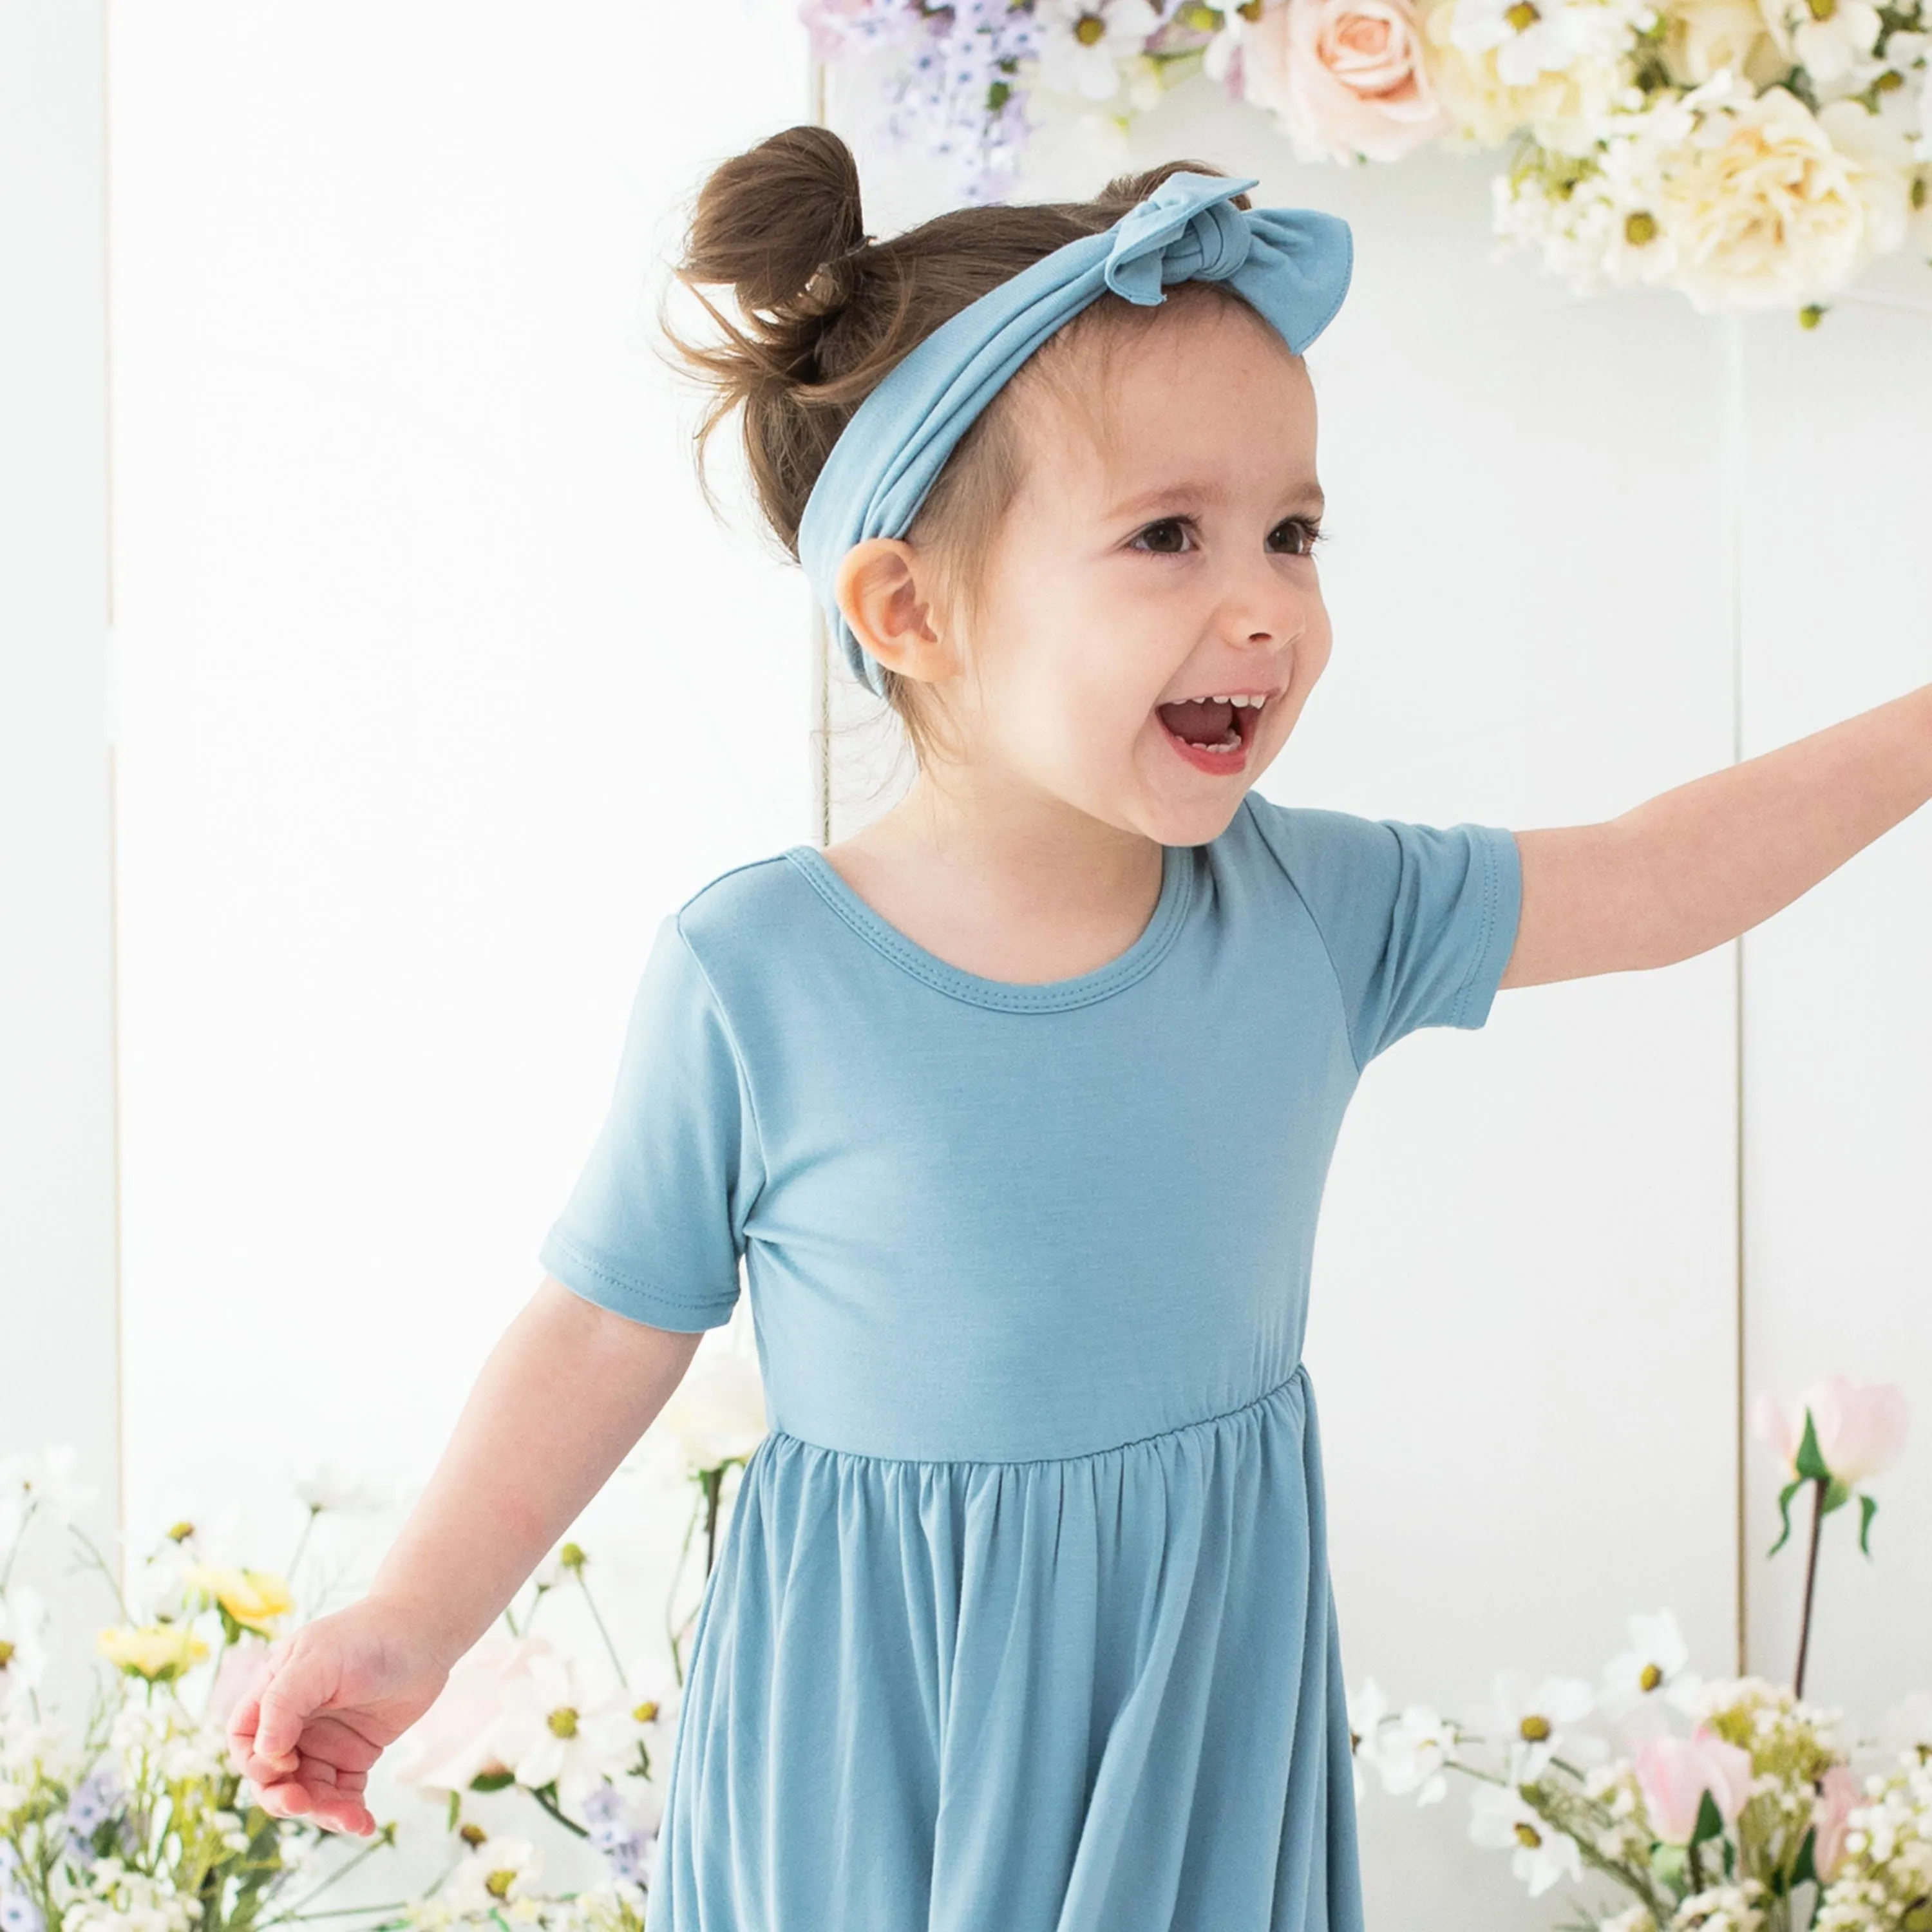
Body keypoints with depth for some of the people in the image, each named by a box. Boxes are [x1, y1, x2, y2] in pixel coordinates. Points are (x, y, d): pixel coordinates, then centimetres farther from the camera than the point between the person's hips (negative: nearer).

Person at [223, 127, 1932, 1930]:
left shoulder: (1317, 906, -7)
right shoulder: (751, 976, -16)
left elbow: (1657, 878, 4)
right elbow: (609, 1326, -6)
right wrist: (413, 1621, -7)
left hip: (1203, 1706, 3)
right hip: (877, 1735, -3)